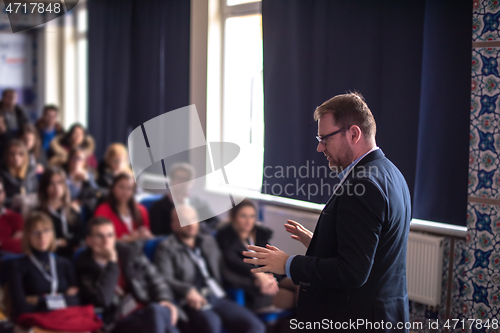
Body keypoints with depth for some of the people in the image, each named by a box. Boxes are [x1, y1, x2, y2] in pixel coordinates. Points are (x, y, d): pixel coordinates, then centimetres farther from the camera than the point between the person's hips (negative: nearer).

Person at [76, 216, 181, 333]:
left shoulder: (131, 252, 13)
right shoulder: (84, 268, 2)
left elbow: (154, 279, 14)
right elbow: (102, 301, -14)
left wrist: (165, 300, -7)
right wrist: (112, 262, -11)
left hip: (148, 310, 4)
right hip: (120, 323, -4)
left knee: (156, 310, -34)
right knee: (156, 312, -35)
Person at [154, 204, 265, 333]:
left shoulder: (208, 241, 24)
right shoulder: (167, 248, 6)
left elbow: (225, 269, 23)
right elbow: (165, 278, -8)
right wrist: (188, 290, -28)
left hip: (218, 298, 5)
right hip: (192, 303, -5)